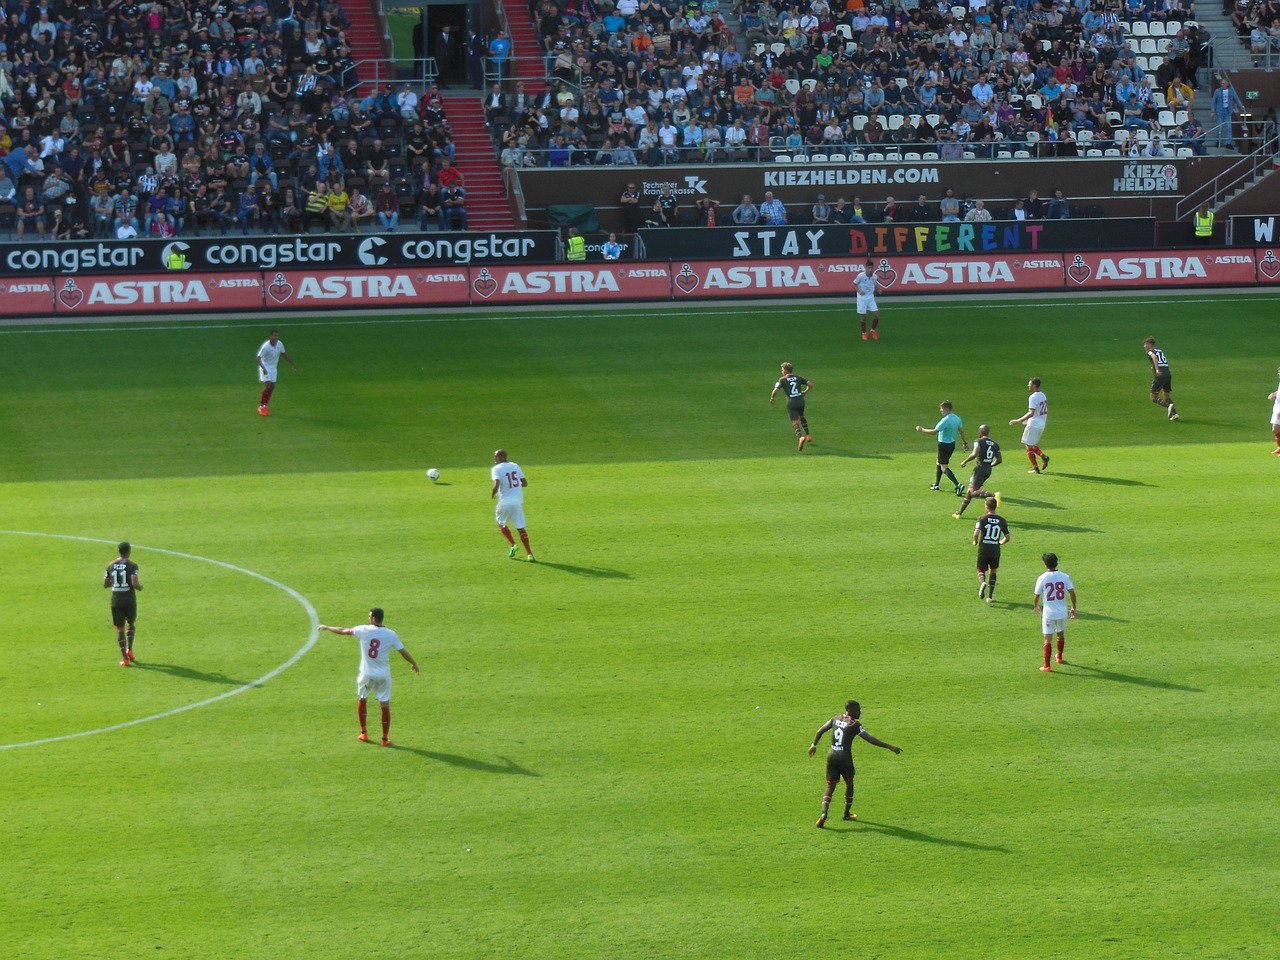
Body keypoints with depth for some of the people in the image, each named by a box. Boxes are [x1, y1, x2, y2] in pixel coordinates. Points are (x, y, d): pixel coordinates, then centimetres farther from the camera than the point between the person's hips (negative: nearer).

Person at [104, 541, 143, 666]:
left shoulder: (111, 565, 4)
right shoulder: (132, 566, -9)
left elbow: (105, 585, 8)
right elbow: (135, 584, -19)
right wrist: (140, 587, 3)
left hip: (116, 601, 2)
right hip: (130, 600, -2)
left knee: (120, 629, 7)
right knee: (131, 623, 23)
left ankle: (124, 658, -3)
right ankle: (129, 649, 10)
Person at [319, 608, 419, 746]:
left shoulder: (364, 630, -8)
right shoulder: (391, 635, -8)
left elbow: (343, 631, 5)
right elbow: (404, 652, -3)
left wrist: (326, 627, 21)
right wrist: (414, 663, 15)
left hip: (367, 674, 1)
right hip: (383, 675, -1)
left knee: (362, 699, 23)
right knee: (385, 706, 7)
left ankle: (363, 733, 27)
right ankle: (385, 738, 9)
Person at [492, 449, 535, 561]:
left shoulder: (496, 469, -6)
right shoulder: (515, 466, 10)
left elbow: (496, 485, -20)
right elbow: (525, 483, 10)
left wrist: (492, 494, -2)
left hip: (505, 502, -4)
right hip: (518, 501, 4)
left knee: (501, 523, 22)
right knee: (520, 528, 5)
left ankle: (513, 544, 5)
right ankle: (529, 554, -6)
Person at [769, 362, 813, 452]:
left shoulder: (782, 379, -2)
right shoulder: (798, 377, 9)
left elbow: (775, 391, -11)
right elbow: (811, 385, 7)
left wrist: (772, 399, 7)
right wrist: (804, 392, 23)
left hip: (791, 402, -4)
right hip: (801, 400, 4)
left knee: (795, 422, -6)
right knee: (801, 417, 30)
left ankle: (800, 437, -31)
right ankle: (808, 434, 26)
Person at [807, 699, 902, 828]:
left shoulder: (835, 719, 9)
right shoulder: (854, 725, -9)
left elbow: (820, 731, 17)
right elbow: (870, 739, -17)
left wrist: (814, 745, 34)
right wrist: (890, 747, -16)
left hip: (831, 756, 4)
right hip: (845, 758, -4)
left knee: (830, 787, 5)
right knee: (849, 784, 20)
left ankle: (823, 814, -16)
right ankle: (847, 813, 31)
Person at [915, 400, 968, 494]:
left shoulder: (945, 420, -23)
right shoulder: (957, 419, 3)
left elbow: (934, 432, -23)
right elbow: (961, 431, 12)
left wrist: (922, 430, -12)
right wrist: (965, 443, 23)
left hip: (944, 445, -9)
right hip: (952, 444, 9)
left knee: (944, 467, -8)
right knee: (939, 463, 25)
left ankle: (958, 486, -22)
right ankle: (936, 485, 35)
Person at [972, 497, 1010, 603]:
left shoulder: (982, 518, -9)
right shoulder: (1002, 520, 0)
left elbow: (976, 533, -19)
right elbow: (1007, 538, 3)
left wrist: (975, 541, 2)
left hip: (983, 549, -2)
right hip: (995, 549, 2)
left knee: (981, 570, 12)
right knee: (993, 572, 17)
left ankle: (982, 582, -22)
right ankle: (990, 597, 14)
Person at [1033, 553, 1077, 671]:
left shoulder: (1042, 578, -9)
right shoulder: (1064, 577, -3)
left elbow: (1037, 596, -3)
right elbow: (1072, 593, -6)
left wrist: (1036, 606, 18)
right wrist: (1073, 608, 7)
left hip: (1048, 613, -3)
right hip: (1062, 613, 3)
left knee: (1048, 639, -3)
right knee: (1061, 635, 25)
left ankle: (1047, 665, -8)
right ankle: (1059, 657, 44)